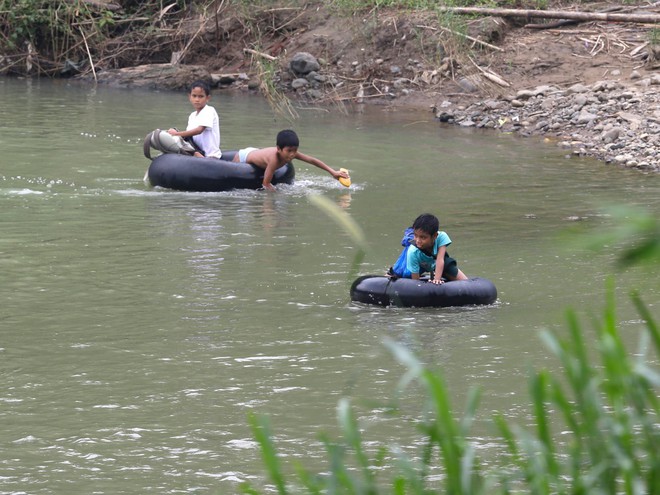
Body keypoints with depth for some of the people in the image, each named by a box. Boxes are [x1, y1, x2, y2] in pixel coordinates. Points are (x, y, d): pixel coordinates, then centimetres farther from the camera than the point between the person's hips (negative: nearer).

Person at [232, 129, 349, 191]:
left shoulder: (291, 153, -27)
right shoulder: (274, 158, -45)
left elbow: (312, 160, -20)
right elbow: (266, 183, -39)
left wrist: (332, 172, -24)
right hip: (242, 157, -7)